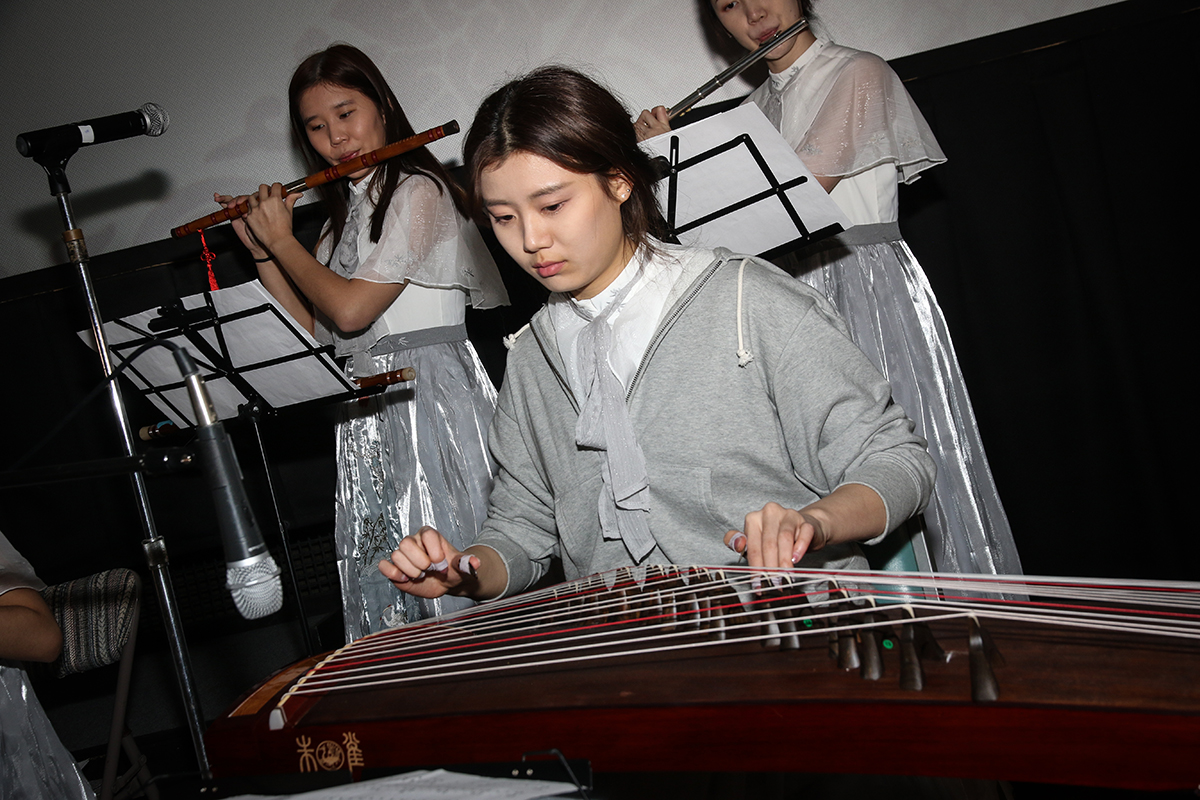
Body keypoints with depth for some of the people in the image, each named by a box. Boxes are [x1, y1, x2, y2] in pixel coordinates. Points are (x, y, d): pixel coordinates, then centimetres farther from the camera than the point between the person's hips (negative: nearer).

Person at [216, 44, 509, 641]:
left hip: (427, 396, -8)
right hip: (364, 410, 8)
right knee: (380, 579, 7)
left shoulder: (419, 192, -6)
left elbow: (352, 309, -15)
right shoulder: (344, 213, 19)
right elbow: (315, 331, 14)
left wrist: (282, 239, -3)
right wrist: (260, 249, 10)